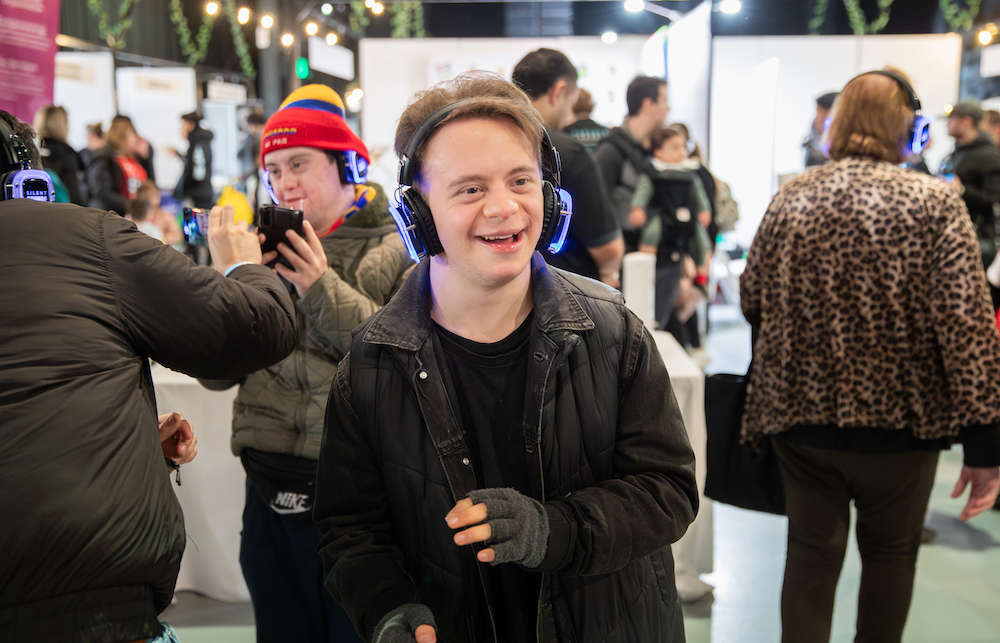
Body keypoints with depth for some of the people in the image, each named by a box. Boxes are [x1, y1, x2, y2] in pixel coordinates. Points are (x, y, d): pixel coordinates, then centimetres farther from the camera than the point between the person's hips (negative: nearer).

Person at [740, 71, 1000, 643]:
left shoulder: (790, 199, -3)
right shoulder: (933, 202, -12)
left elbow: (753, 302, 5)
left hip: (802, 413, 2)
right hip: (901, 420, -2)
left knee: (812, 554, 14)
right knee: (891, 552, 20)